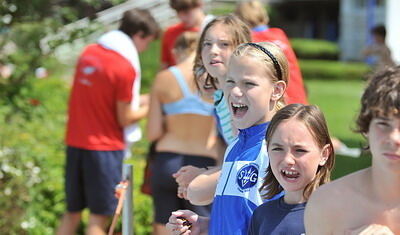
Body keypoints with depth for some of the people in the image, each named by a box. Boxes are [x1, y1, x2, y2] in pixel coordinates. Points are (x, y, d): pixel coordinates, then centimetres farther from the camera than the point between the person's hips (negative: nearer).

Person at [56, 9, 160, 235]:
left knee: (72, 213, 16)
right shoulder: (125, 68, -16)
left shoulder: (89, 52, 5)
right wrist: (151, 107, 5)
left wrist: (138, 100, 15)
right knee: (99, 216, 2)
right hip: (104, 148, -7)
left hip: (75, 143, 7)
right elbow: (124, 119, -11)